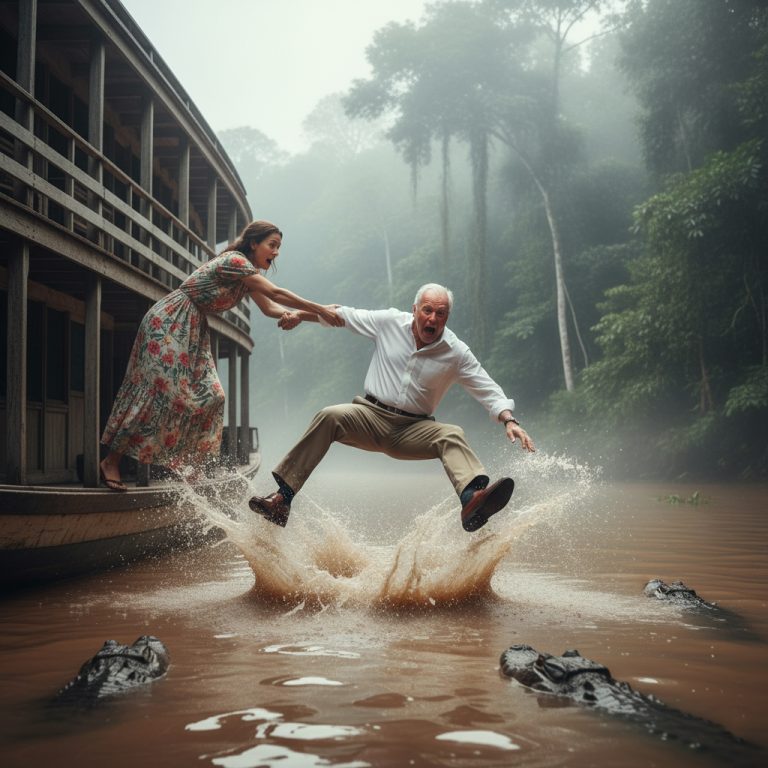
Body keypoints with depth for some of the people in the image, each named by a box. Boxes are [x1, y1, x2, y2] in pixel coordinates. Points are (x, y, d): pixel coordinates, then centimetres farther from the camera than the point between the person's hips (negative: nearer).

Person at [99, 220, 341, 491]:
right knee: (157, 389, -14)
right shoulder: (234, 260, -18)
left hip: (193, 331, 10)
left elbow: (268, 307, 4)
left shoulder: (249, 276, 12)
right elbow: (275, 293, -25)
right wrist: (320, 310, -24)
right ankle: (111, 462, -8)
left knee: (209, 396, -1)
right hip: (167, 323, -10)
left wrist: (288, 315, -19)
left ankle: (189, 466, 5)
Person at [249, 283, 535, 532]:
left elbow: (489, 390, -4)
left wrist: (509, 420, -20)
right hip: (372, 417, 0)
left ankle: (472, 500, -58)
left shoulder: (457, 353, -2)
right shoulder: (390, 322, 1)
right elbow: (344, 315, 13)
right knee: (331, 416, -28)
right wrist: (301, 314, 11)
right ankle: (282, 499, -32)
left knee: (452, 436, -29)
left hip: (414, 430, 0)